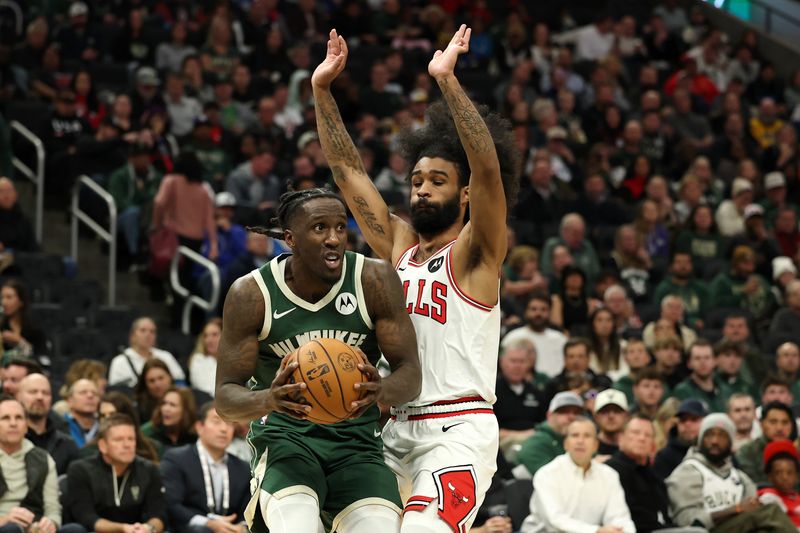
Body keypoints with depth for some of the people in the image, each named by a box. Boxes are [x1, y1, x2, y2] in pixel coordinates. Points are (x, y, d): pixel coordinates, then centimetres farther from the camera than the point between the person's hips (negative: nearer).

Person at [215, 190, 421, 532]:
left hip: (356, 439, 2)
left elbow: (410, 374, -7)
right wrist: (268, 400, -32)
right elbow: (225, 398, -8)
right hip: (284, 436, -2)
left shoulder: (374, 280, -8)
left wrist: (382, 391, -32)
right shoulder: (251, 294, -10)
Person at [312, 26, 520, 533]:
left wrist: (448, 80, -25)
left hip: (458, 430, -7)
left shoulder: (475, 251, -2)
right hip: (396, 429, 7)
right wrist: (323, 90, 9)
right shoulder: (399, 244, 16)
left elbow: (488, 170, -18)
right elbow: (349, 171, 16)